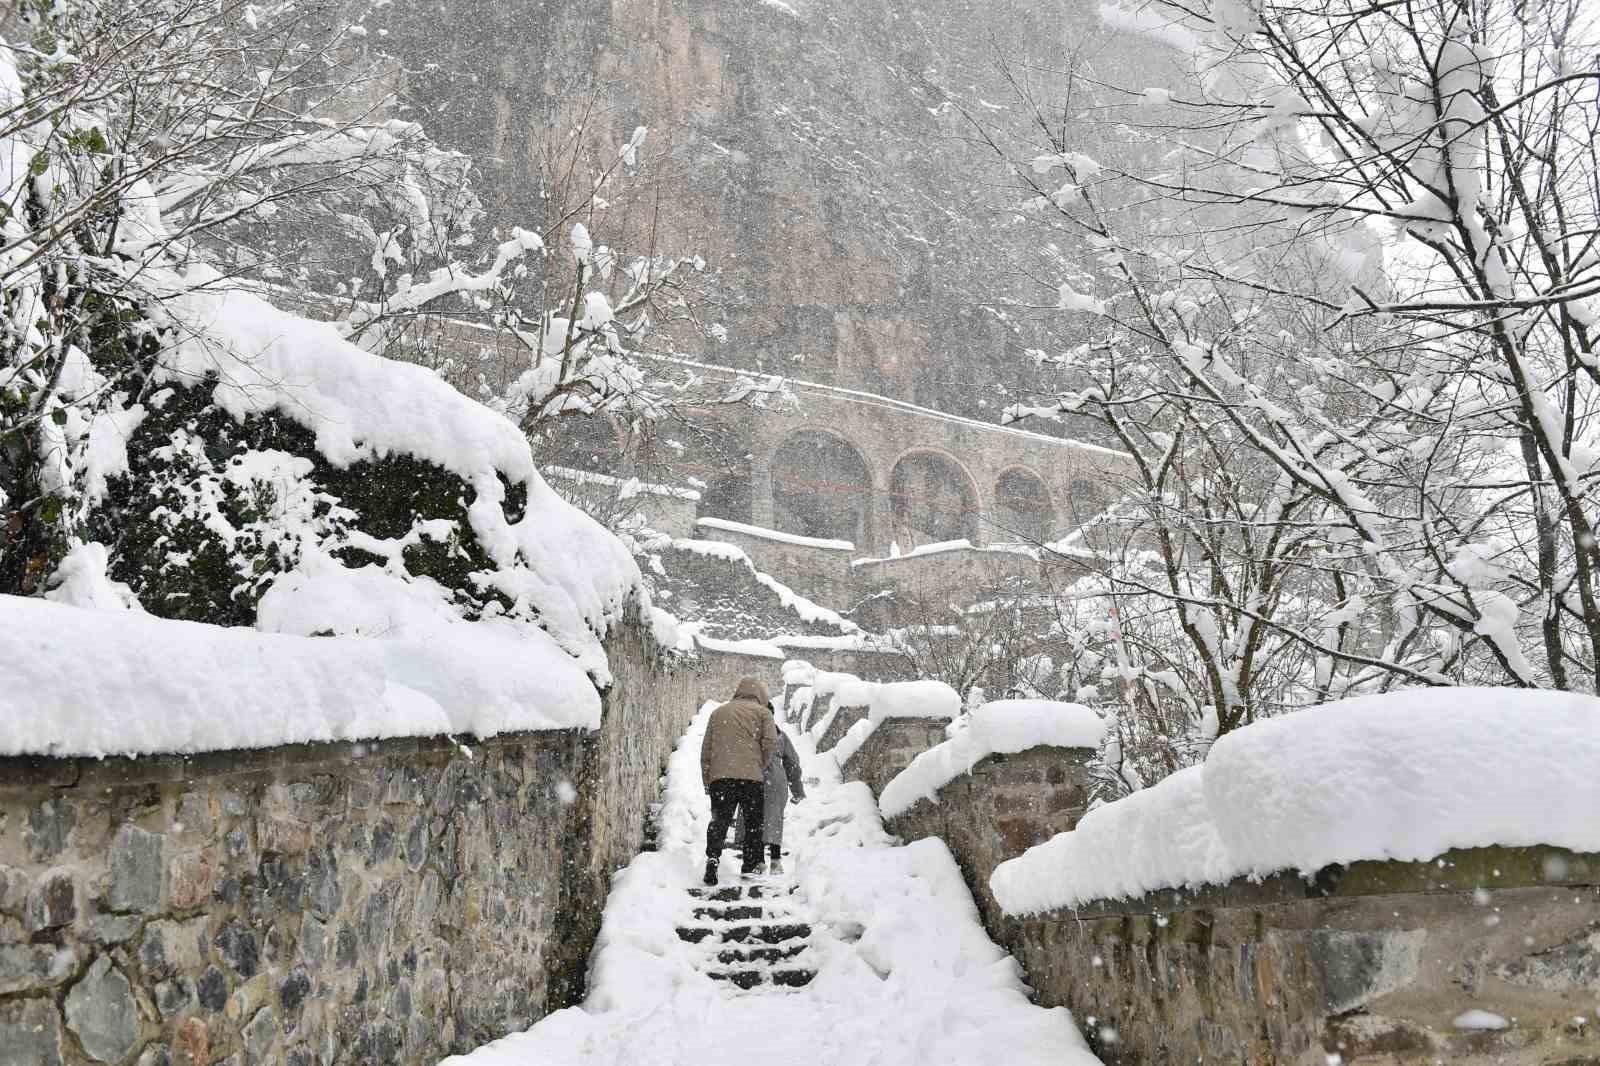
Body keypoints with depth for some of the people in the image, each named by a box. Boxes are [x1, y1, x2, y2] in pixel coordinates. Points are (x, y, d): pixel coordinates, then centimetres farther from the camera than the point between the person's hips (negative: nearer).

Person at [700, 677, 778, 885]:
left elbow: (706, 749, 19)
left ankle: (713, 857, -18)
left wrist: (707, 781, 23)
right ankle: (750, 865, 11)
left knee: (719, 819, 4)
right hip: (750, 775, -3)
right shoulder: (761, 712, 9)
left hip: (719, 775, 3)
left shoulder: (718, 712, 21)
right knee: (753, 822, 11)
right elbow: (771, 743, -5)